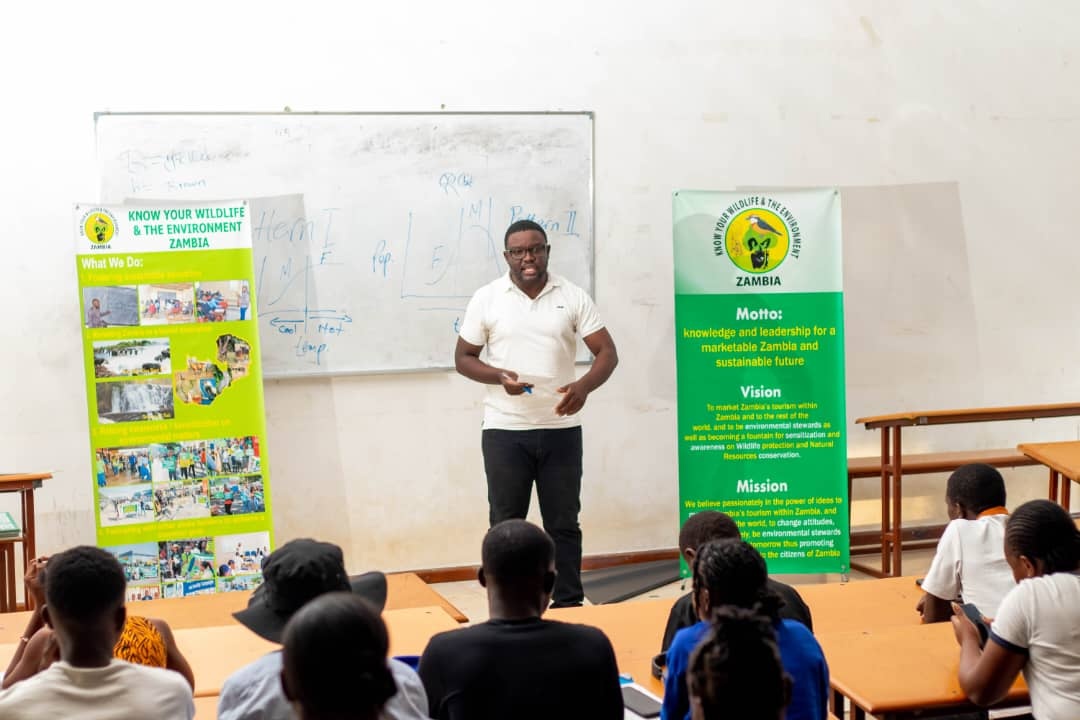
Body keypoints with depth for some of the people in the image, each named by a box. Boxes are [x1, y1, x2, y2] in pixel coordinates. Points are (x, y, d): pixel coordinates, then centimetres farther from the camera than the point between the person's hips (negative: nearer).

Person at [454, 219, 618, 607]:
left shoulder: (573, 296, 0)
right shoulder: (486, 298, 0)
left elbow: (607, 352, -1)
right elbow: (463, 357, 4)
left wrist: (584, 386, -22)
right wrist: (499, 376, -16)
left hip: (561, 428, 1)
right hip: (504, 430, 0)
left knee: (563, 523, 8)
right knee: (506, 524, 6)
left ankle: (570, 606, 18)